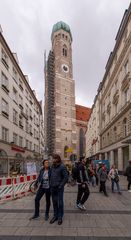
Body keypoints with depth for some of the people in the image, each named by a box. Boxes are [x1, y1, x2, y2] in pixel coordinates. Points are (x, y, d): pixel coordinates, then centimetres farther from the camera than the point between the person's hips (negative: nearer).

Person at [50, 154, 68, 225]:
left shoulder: (62, 166, -14)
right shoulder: (52, 166, 5)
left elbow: (66, 177, -14)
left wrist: (60, 186, -16)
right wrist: (50, 184, 8)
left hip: (59, 188, -5)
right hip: (52, 187, 5)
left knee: (60, 202, 4)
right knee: (54, 202, 13)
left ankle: (60, 217, 19)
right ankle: (55, 216, 26)